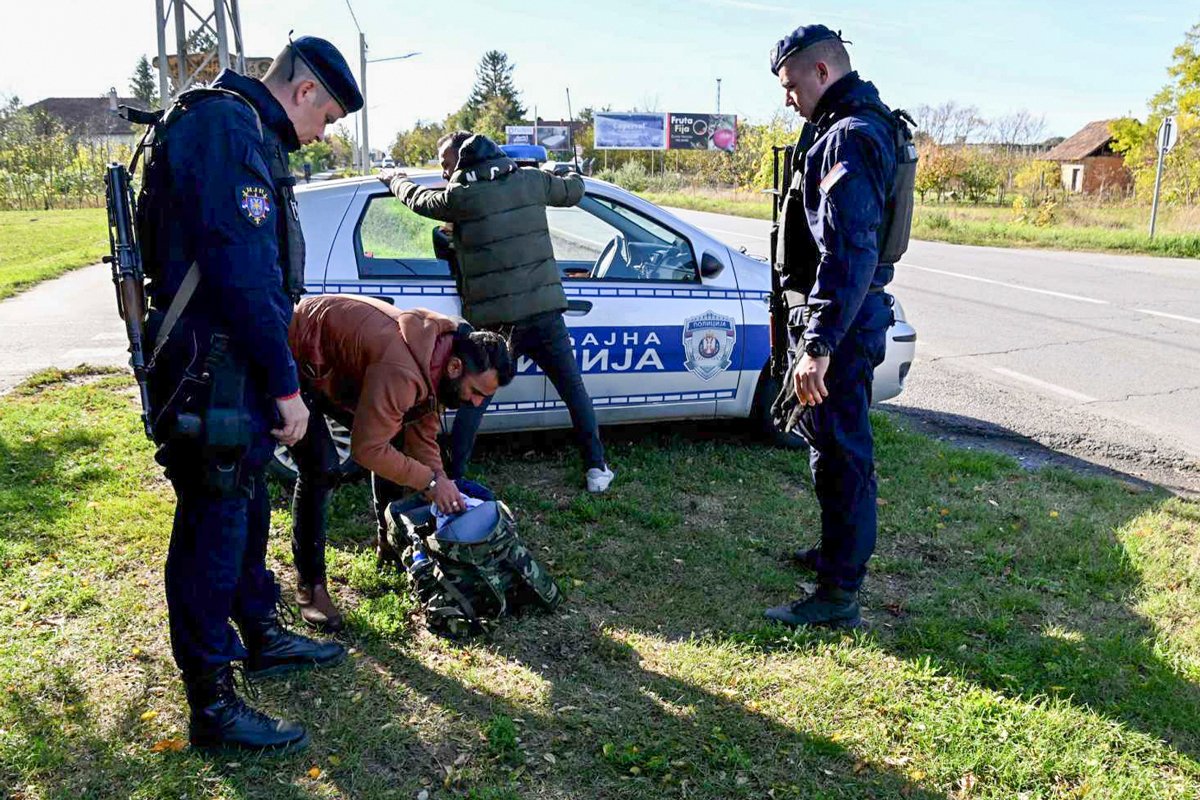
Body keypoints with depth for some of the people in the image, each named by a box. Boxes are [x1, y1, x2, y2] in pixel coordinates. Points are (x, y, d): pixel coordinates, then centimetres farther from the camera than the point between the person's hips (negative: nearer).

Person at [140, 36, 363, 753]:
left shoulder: (246, 130, 17)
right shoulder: (227, 126, -17)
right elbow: (241, 270, -25)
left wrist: (274, 373, 23)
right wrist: (285, 385, -21)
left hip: (235, 370, 11)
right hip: (213, 376, -11)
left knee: (246, 510, 21)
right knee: (213, 526, -2)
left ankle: (263, 638, 39)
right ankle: (212, 707, 10)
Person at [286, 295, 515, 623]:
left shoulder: (440, 355, -9)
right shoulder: (401, 372, -40)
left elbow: (422, 436, -1)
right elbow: (367, 449, -35)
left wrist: (443, 486, -12)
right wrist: (430, 481, -27)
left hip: (337, 365, 9)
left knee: (393, 440, 7)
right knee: (321, 469, -20)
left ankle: (391, 546, 24)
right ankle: (310, 586, -8)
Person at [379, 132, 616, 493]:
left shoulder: (460, 196, -4)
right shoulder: (531, 180, 4)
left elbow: (418, 199, 14)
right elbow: (574, 191, 21)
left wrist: (394, 177, 36)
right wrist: (570, 174, 45)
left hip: (494, 321, -2)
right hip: (544, 313, 2)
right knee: (574, 390, 15)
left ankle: (453, 478, 13)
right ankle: (596, 468, 19)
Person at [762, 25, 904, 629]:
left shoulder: (848, 137, -19)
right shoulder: (857, 126, 16)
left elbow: (848, 251, -29)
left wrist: (819, 344, -32)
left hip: (842, 321, -11)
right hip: (845, 315, 11)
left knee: (840, 452, -4)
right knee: (829, 439, 22)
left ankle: (838, 594, 6)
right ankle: (839, 550, 38)